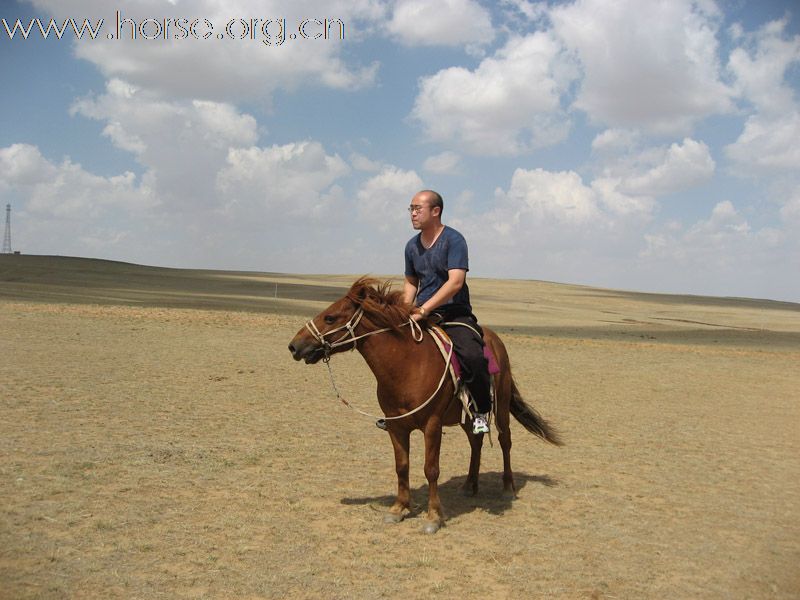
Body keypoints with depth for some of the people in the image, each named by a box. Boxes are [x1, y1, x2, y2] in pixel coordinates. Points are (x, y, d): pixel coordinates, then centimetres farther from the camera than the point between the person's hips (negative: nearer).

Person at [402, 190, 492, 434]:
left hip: (454, 312, -6)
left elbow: (455, 281, -21)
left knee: (472, 356, -30)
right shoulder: (412, 246, 11)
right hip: (421, 314, 7)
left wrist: (423, 310, -26)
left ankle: (481, 411, -8)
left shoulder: (453, 240, -10)